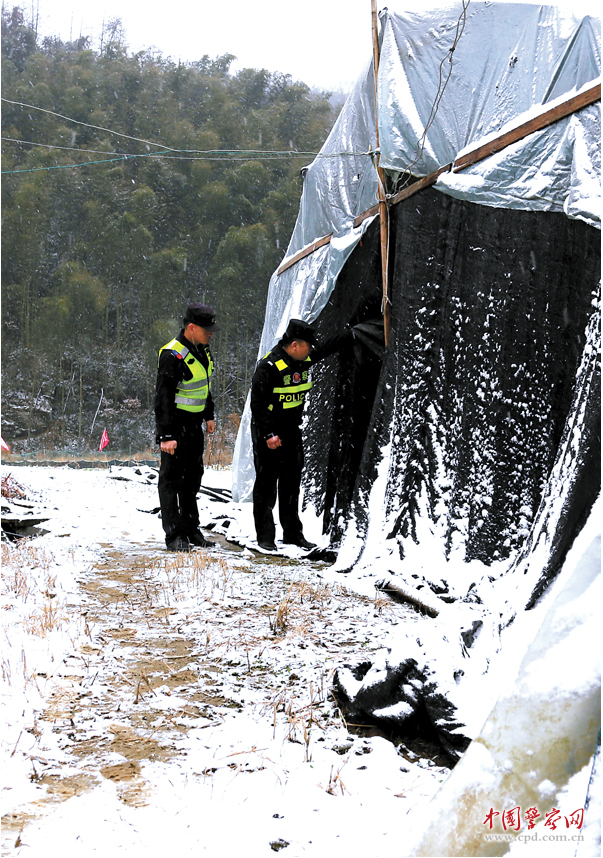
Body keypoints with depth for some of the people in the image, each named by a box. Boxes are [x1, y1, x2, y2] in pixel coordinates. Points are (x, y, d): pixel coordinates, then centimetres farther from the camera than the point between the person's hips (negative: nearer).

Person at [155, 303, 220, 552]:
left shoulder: (201, 349, 7)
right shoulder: (172, 356, -21)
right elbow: (163, 397, -23)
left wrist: (209, 415, 24)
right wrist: (166, 435, -25)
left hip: (194, 423, 9)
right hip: (175, 423, -9)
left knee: (193, 475, 15)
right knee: (172, 477, -4)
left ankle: (191, 530, 25)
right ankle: (174, 535, 0)